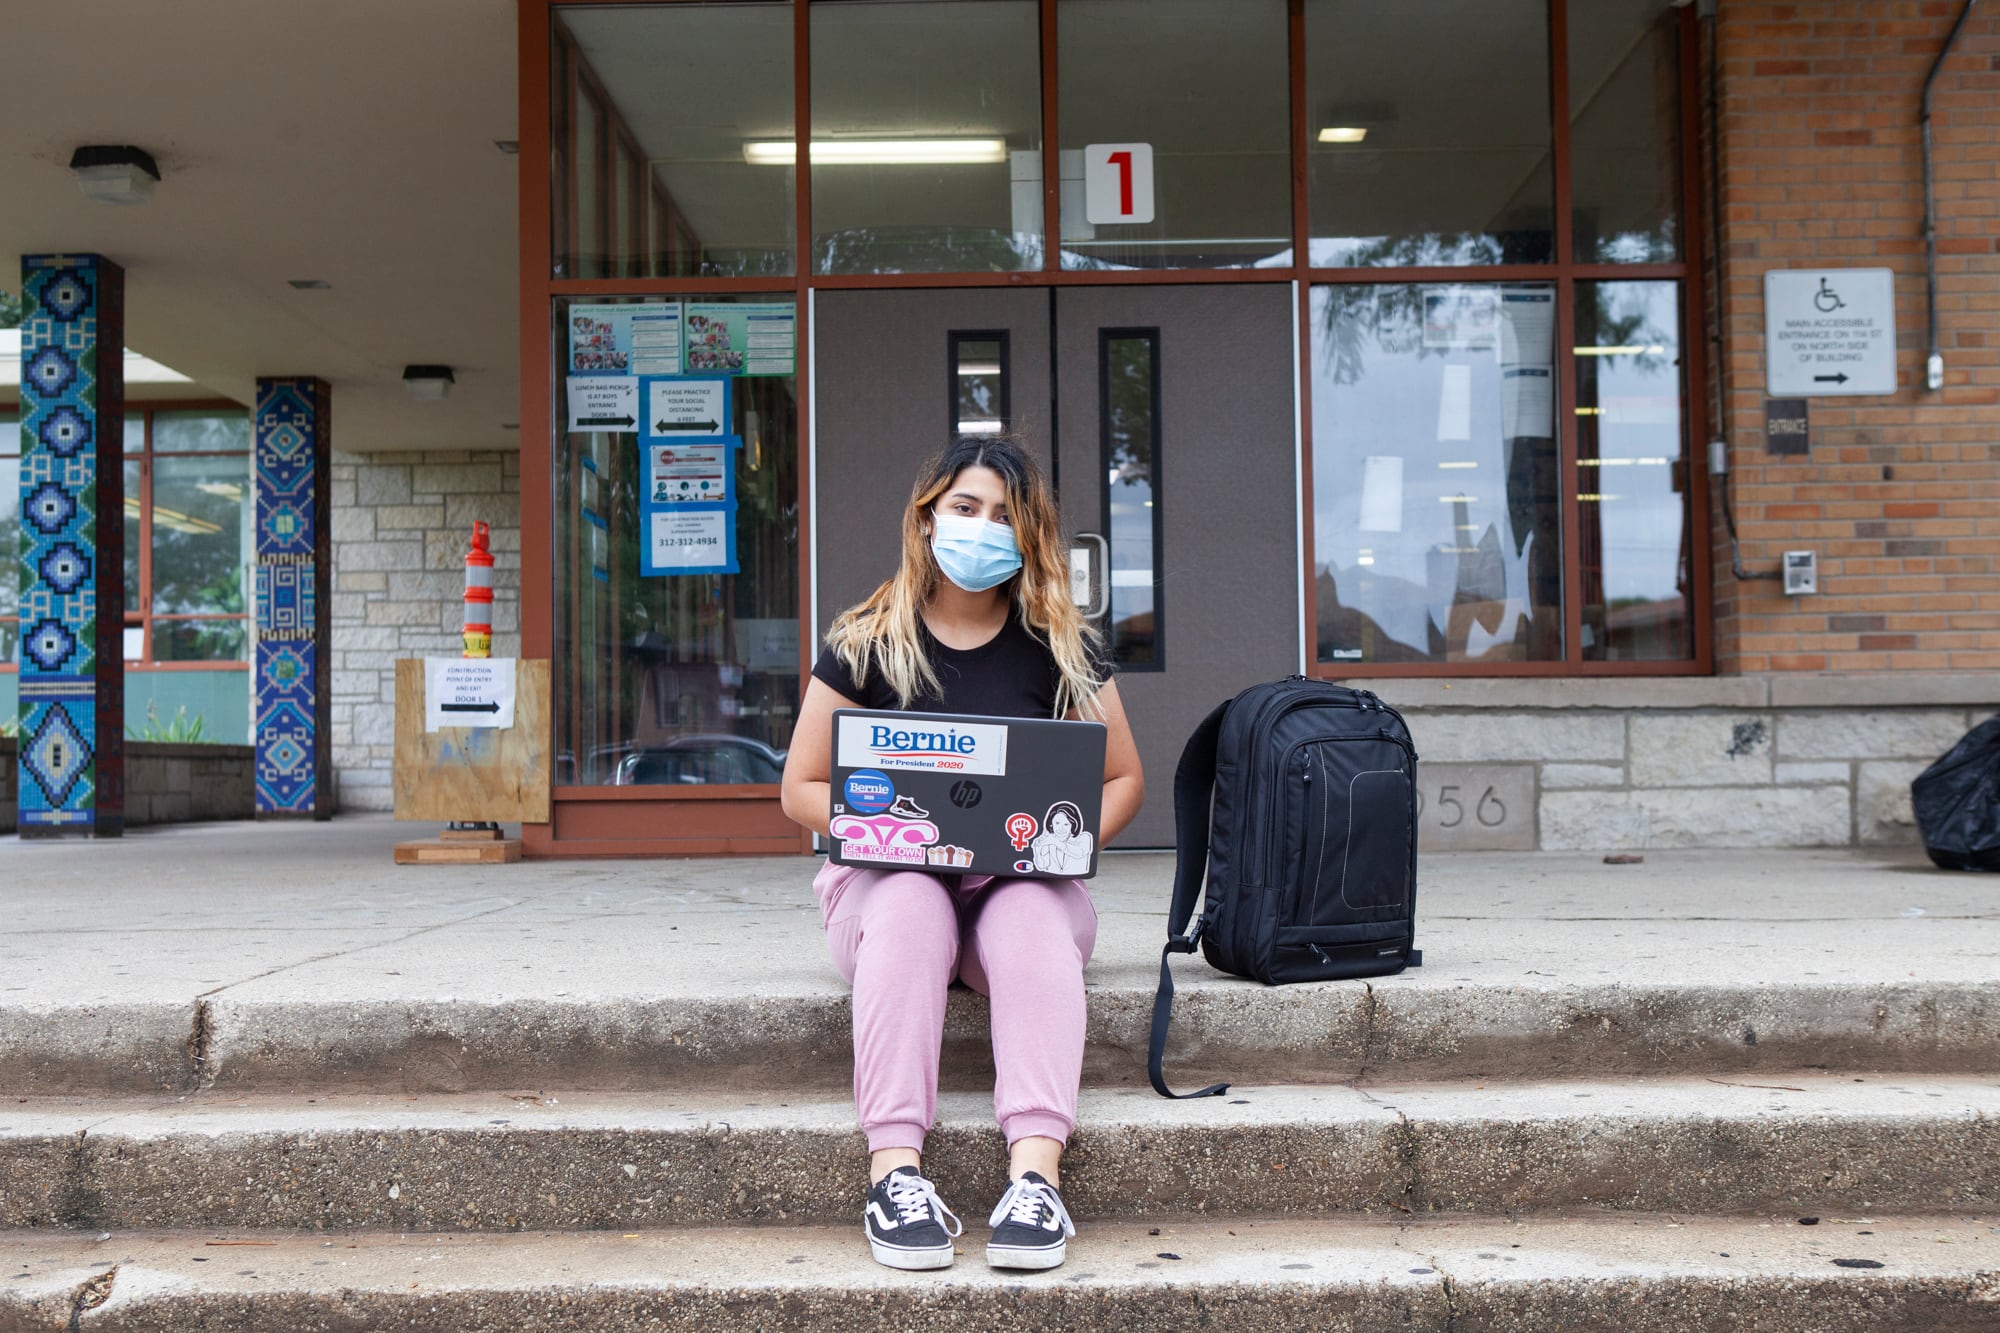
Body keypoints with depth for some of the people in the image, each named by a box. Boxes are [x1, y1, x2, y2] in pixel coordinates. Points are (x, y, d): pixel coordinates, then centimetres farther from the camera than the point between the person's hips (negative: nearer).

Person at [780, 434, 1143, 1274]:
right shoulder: (866, 645, 2)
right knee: (908, 902, -35)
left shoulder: (1061, 648, 5)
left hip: (1027, 884, 1)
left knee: (1035, 912, -34)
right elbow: (802, 788, 3)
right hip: (887, 879, 0)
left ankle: (1037, 1173, -47)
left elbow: (1123, 779, 9)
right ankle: (894, 1167, -44)